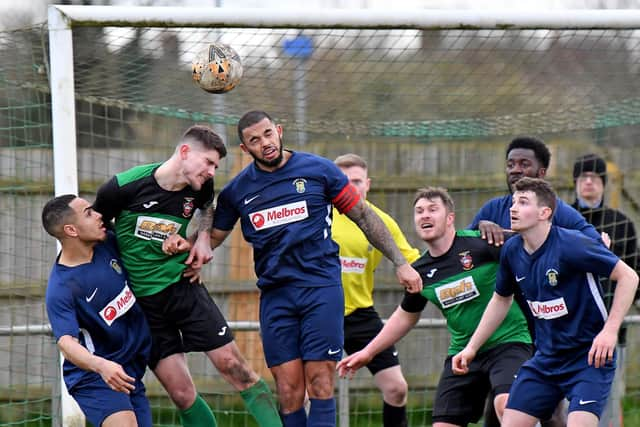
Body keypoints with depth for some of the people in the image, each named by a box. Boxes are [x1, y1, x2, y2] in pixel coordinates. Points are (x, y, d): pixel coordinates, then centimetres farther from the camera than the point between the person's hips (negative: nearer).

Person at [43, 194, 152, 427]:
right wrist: (101, 366, -51)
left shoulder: (108, 244, -1)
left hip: (131, 371, 8)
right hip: (93, 374, -8)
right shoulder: (60, 290, -23)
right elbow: (66, 341, -33)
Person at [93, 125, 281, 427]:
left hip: (184, 287, 3)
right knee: (182, 395, -4)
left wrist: (203, 237, 2)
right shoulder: (124, 186, -17)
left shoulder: (200, 187, -4)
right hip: (142, 303, -3)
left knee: (233, 366, -5)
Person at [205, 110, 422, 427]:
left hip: (321, 286, -2)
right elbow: (212, 237, 18)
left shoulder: (318, 170, 1)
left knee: (319, 382, -9)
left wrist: (400, 263, 6)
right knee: (288, 389, -4)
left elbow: (364, 216, 7)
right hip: (275, 294, 2)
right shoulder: (237, 190, 8)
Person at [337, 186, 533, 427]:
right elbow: (406, 316, 21)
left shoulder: (479, 243, -14)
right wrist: (368, 351, 22)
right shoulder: (420, 272, 4)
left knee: (506, 405, -31)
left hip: (508, 341, -6)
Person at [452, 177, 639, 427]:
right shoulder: (512, 250, 1)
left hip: (589, 357, -7)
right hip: (546, 358, 7)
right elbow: (501, 299, 20)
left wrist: (610, 331, -23)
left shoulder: (570, 245, -19)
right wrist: (472, 347, 18)